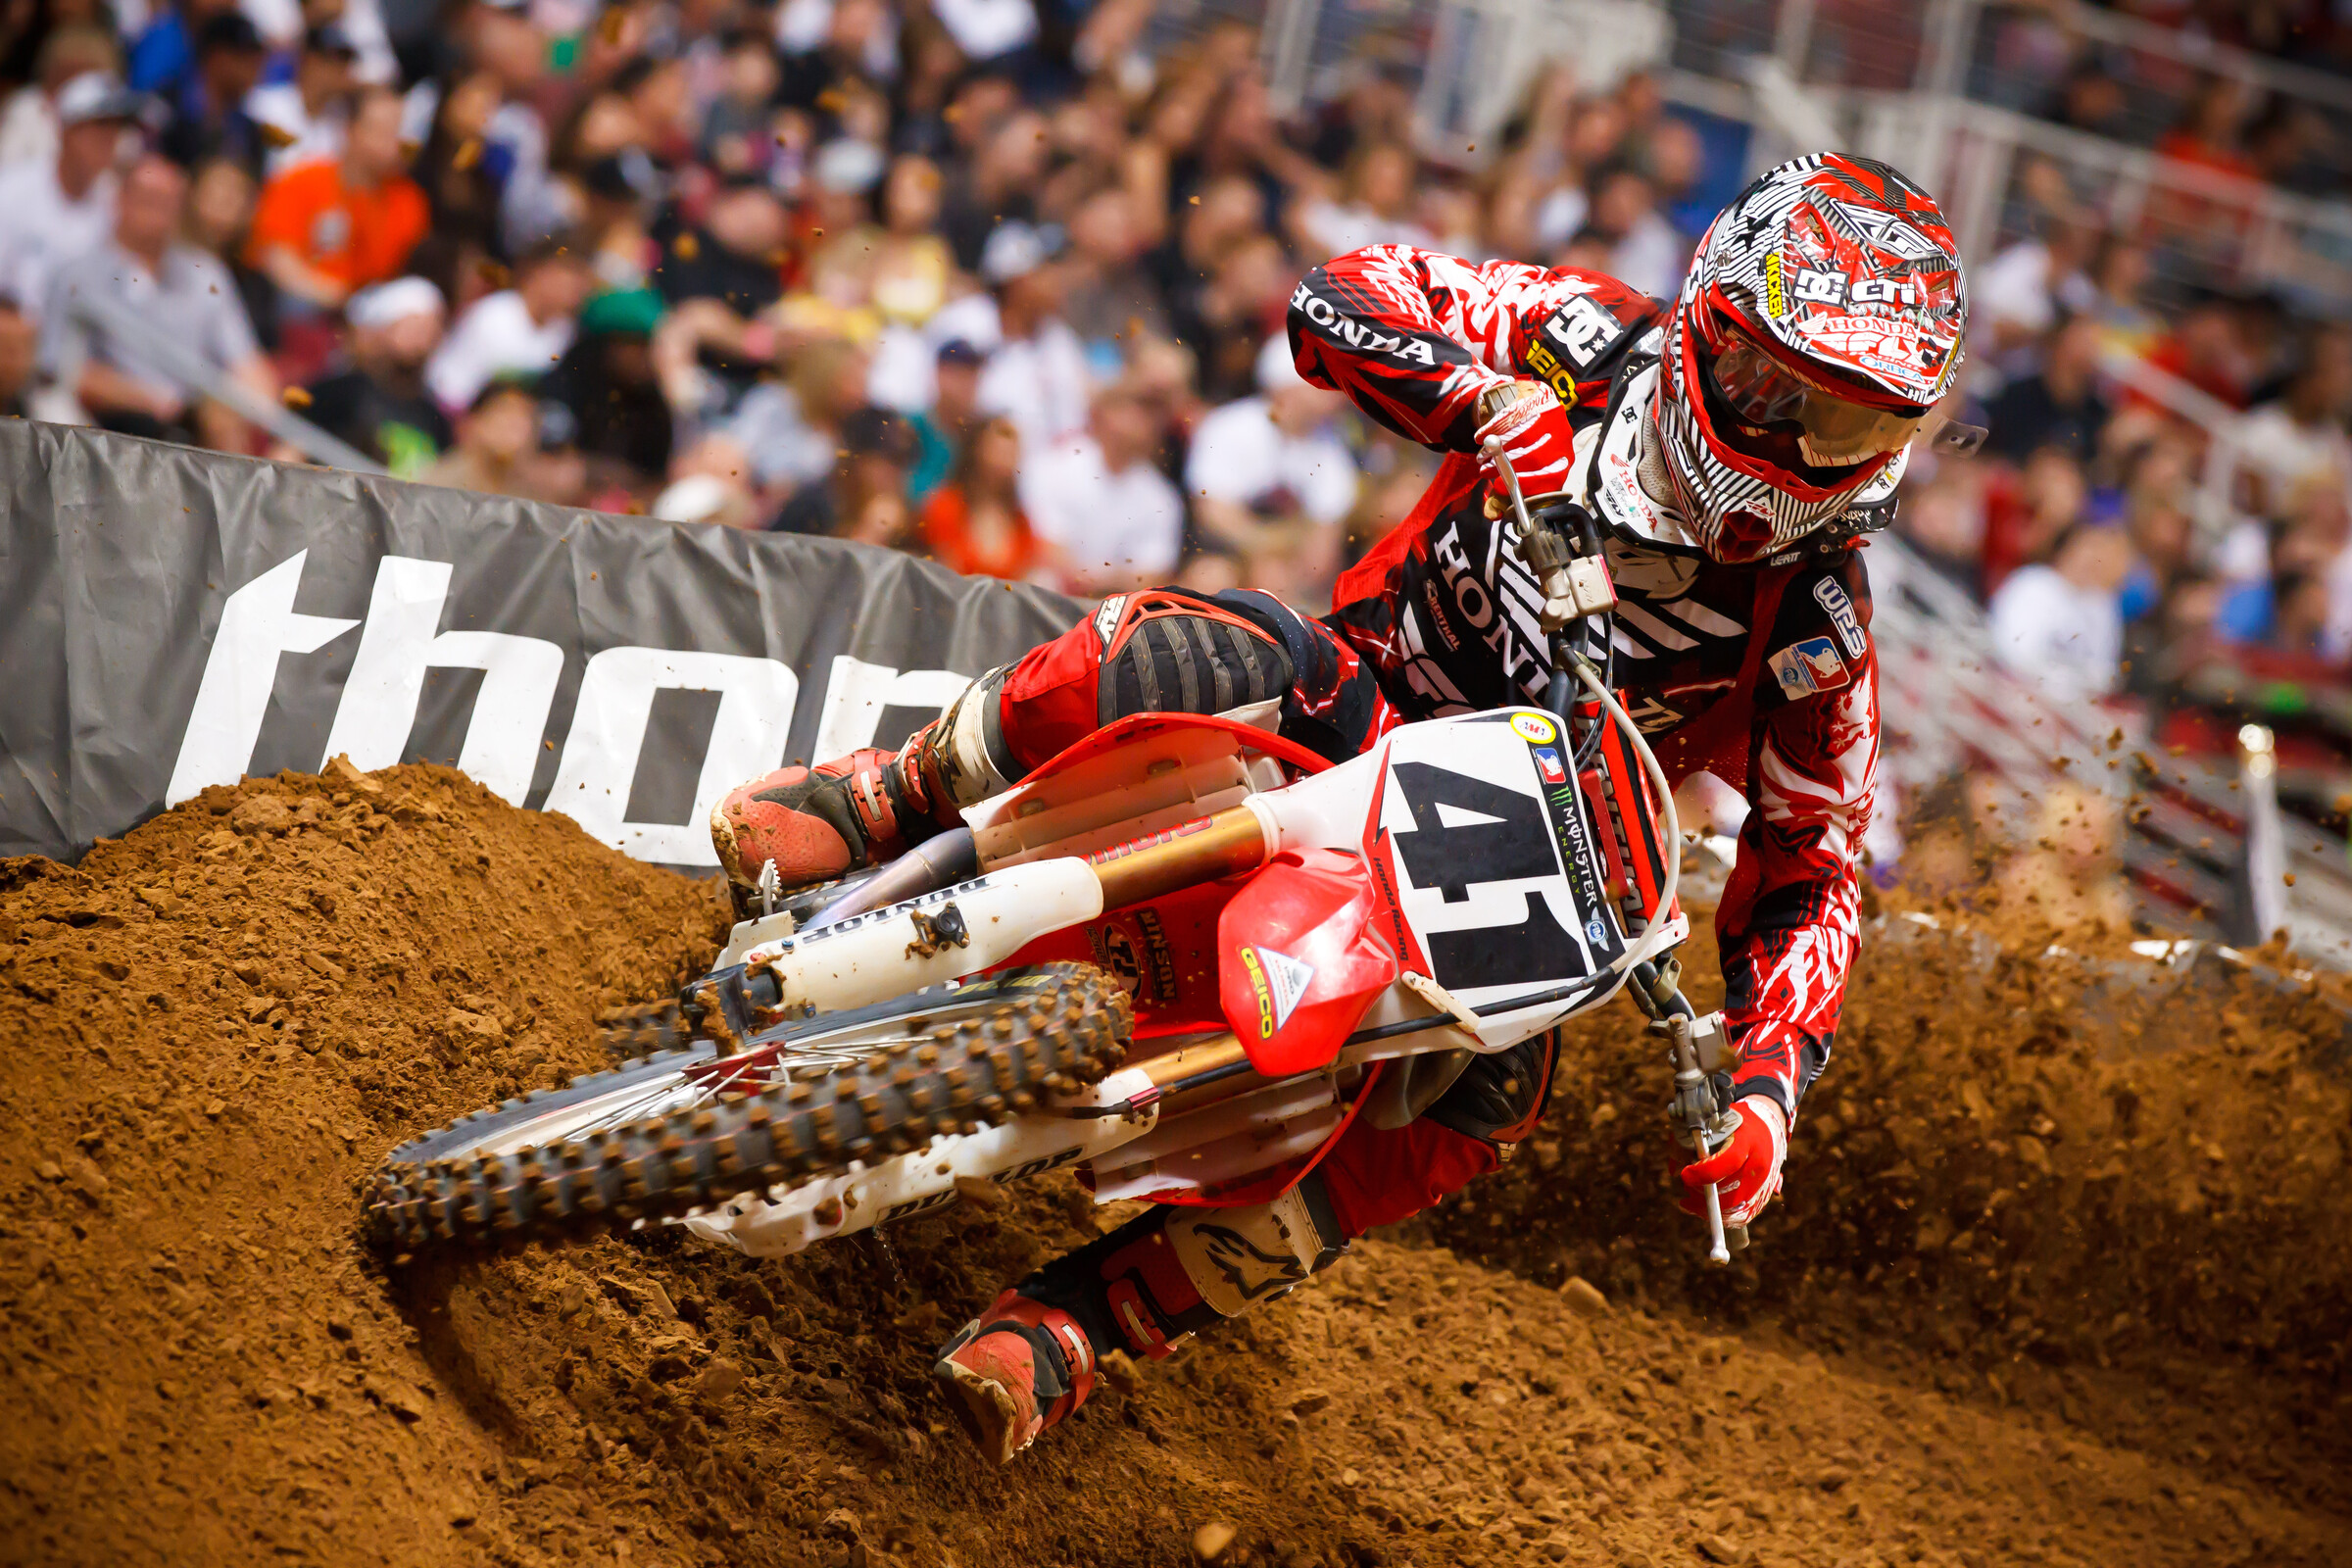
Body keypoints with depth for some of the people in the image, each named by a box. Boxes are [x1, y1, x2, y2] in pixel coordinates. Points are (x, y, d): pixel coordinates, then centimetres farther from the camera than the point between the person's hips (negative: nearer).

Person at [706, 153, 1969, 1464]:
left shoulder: (1819, 633, -12)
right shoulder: (1603, 343, -11)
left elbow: (1812, 871, -7)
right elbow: (1342, 297, -12)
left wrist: (1765, 1091, -23)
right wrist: (1479, 395, -33)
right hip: (1350, 706, 0)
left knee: (1491, 1089, -32)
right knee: (1217, 657, -35)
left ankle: (1076, 1320, -24)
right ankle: (890, 807, -8)